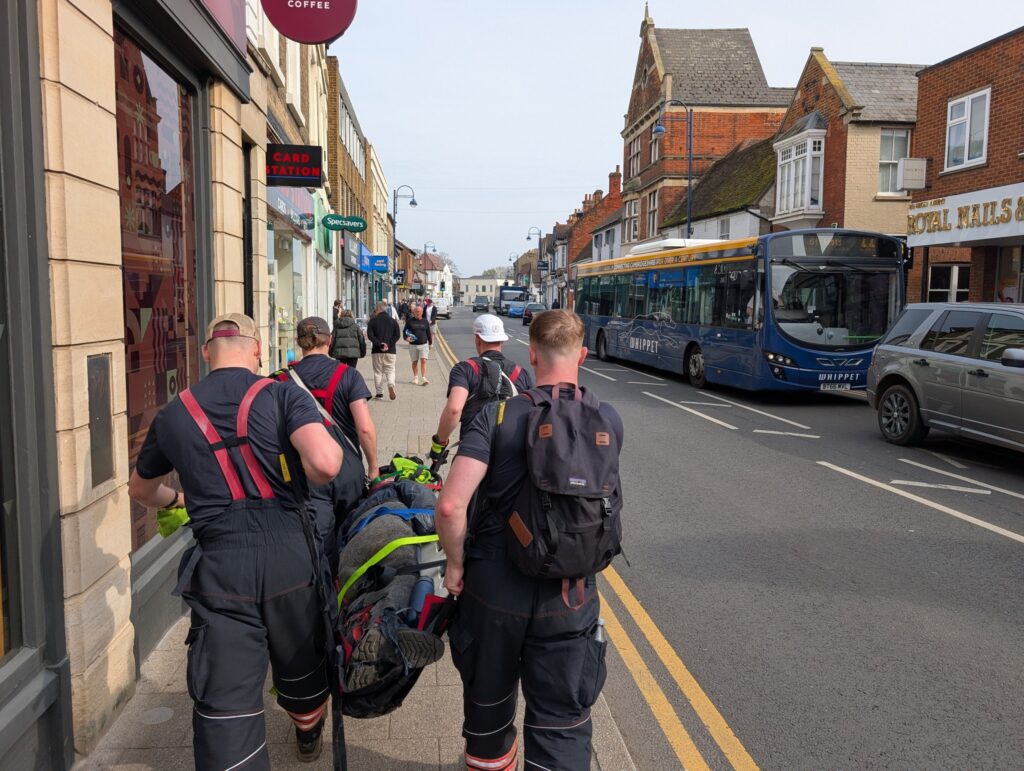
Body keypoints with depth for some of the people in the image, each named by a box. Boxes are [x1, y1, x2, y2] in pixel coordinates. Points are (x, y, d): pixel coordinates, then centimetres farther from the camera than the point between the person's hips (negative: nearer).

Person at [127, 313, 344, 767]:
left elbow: (141, 491, 26)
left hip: (218, 564, 0)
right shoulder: (283, 395, -2)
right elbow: (325, 463, -20)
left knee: (225, 702, 5)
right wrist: (303, 481, 4)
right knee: (300, 660, 26)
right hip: (288, 554, 0)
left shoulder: (173, 414, 8)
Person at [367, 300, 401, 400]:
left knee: (378, 372, 7)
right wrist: (389, 345, -8)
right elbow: (397, 335, -2)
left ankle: (379, 393, 6)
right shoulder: (393, 320, 7)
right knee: (390, 370, 9)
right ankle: (391, 385, -19)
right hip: (390, 351, 1)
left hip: (377, 351, -1)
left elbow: (370, 335, -9)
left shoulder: (373, 320, 1)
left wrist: (379, 344, -12)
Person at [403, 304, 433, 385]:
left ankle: (424, 378, -15)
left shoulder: (425, 321, 8)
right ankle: (415, 378, 22)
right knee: (415, 362, 9)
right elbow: (404, 331, 4)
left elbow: (428, 333, 15)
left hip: (424, 344, 0)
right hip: (413, 345, 0)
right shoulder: (410, 321, 2)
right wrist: (406, 338, -16)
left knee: (423, 361, -12)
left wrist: (430, 343, 17)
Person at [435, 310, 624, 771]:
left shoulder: (497, 415, -14)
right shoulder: (608, 421, -6)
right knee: (563, 724, 12)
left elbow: (451, 505, -22)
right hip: (569, 595, 0)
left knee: (488, 701, 25)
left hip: (493, 585, 0)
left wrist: (455, 563, -5)